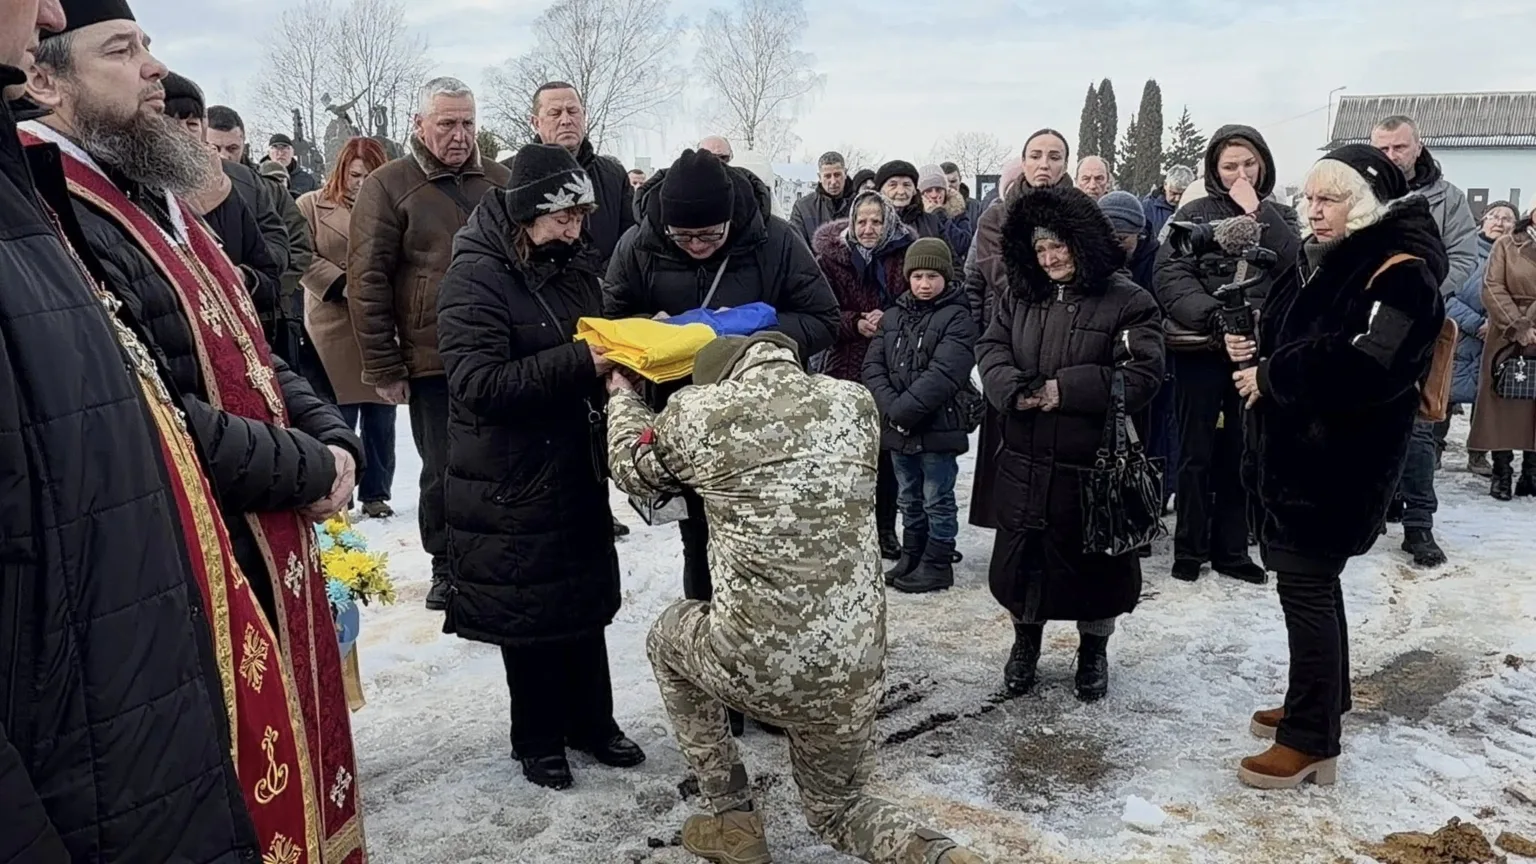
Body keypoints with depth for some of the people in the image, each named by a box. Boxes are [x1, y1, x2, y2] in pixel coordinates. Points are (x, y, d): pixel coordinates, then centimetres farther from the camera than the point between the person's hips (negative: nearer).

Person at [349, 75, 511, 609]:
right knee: (444, 471, 4)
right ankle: (447, 566, 23)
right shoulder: (387, 186, -1)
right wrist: (383, 368, -7)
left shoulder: (499, 181, 12)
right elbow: (367, 282, -3)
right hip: (433, 361, -3)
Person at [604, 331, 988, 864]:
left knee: (667, 638, 31)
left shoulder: (696, 410, -5)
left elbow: (633, 470, 16)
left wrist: (622, 396, 36)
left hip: (754, 664, -4)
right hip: (854, 671, 4)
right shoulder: (857, 404, 3)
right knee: (837, 810, 30)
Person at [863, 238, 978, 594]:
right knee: (909, 499, 18)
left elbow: (943, 373, -19)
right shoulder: (893, 317, 9)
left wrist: (905, 409, -21)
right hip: (897, 429, 6)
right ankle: (912, 557, 30)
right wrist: (891, 408, -13)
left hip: (939, 427, -6)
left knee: (937, 501, 4)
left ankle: (937, 564, 15)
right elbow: (873, 366, 2)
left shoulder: (957, 319, -8)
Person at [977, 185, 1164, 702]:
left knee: (1095, 561, 10)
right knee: (1021, 554, 13)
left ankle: (1094, 649, 33)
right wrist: (1016, 391, -19)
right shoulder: (1017, 295, 8)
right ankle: (1025, 640, 36)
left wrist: (1064, 390, -21)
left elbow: (1142, 374, -15)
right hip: (1024, 462, 4)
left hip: (1094, 465, -3)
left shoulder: (1126, 301, -6)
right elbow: (991, 350, 2)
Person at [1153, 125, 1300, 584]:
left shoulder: (1279, 216, 12)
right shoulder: (1194, 214, 3)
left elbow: (1298, 265, -6)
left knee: (1242, 452, 8)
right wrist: (1214, 317, -21)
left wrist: (1256, 212, -9)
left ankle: (1231, 548, 19)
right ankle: (1189, 548, 13)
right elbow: (1171, 275, -9)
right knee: (1197, 451, 3)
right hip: (1201, 349, -3)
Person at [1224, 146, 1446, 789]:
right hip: (1296, 452, 9)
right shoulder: (1327, 260, 14)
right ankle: (1319, 704, 33)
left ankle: (1311, 740, 4)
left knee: (1305, 585, -6)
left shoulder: (1400, 272, -15)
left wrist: (1271, 377, -19)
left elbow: (1367, 367, -29)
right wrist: (1257, 352, 2)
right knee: (1312, 579, 18)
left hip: (1338, 463, -9)